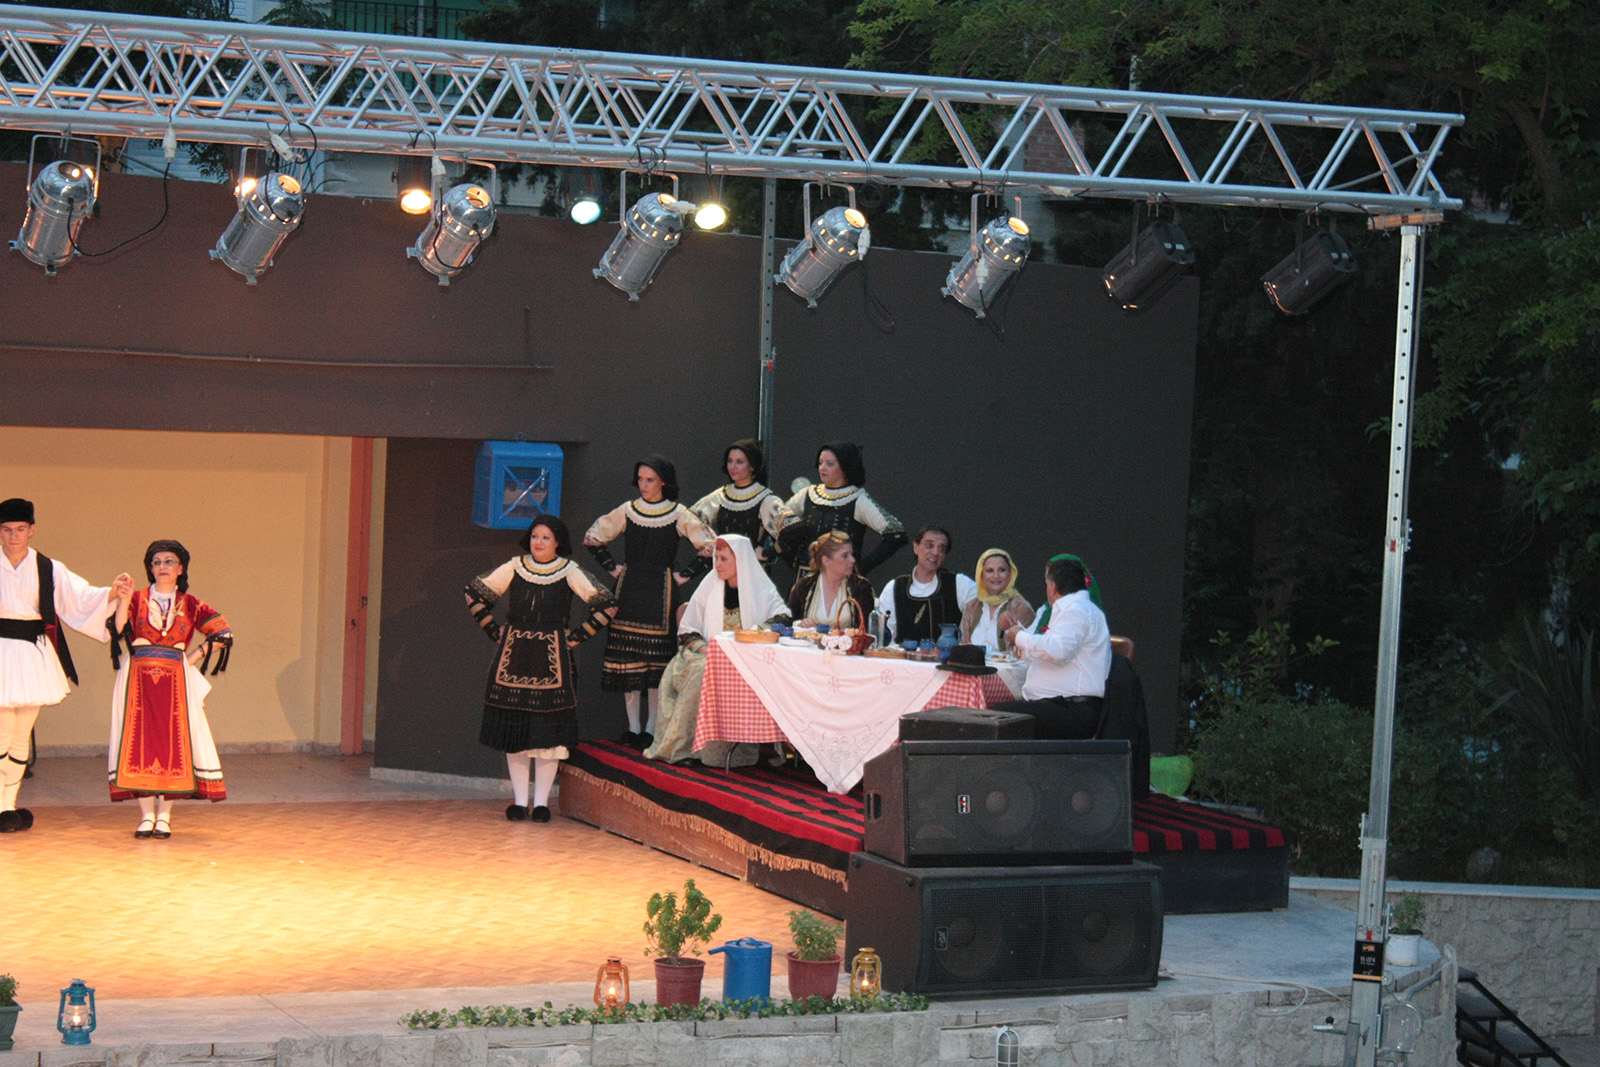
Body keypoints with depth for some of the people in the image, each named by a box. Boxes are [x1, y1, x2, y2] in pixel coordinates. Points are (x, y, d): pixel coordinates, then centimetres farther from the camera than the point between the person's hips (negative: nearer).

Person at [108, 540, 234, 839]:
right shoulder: (137, 600, 8)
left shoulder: (189, 604, 9)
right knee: (140, 740, -5)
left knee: (173, 740, -4)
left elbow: (222, 633, 8)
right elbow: (118, 629, -8)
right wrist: (123, 599, -20)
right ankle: (146, 814, 1)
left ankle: (164, 815, 1)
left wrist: (193, 658, 3)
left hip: (175, 679, 0)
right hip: (139, 678, 0)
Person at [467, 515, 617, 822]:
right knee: (513, 728, 2)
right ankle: (520, 799, 9)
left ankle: (541, 801, 4)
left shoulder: (570, 572, 0)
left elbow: (607, 606, -1)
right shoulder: (514, 568, 5)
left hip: (552, 658, -2)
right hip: (514, 657, 2)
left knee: (549, 729, -3)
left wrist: (576, 636, -3)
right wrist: (494, 630, 7)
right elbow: (475, 594, 14)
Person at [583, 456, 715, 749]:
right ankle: (633, 726, 8)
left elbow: (710, 546, -1)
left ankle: (652, 728, 4)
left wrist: (684, 575, -3)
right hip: (629, 591, 3)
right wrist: (613, 567, 9)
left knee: (658, 659, -3)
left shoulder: (678, 515, -1)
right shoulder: (627, 511, 7)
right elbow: (592, 538, 17)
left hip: (661, 593, -3)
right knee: (628, 658, 1)